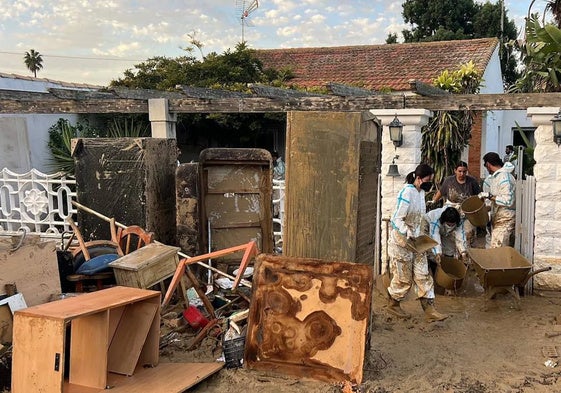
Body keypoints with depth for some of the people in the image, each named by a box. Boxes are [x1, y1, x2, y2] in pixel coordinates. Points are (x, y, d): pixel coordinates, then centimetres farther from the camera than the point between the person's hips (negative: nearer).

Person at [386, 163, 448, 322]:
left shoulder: (421, 192, 6)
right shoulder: (406, 193, -21)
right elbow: (397, 219, -23)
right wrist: (408, 234, -34)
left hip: (416, 241, 8)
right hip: (401, 241, -8)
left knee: (423, 275, 5)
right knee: (403, 277, 4)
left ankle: (429, 310, 7)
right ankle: (393, 304, 25)